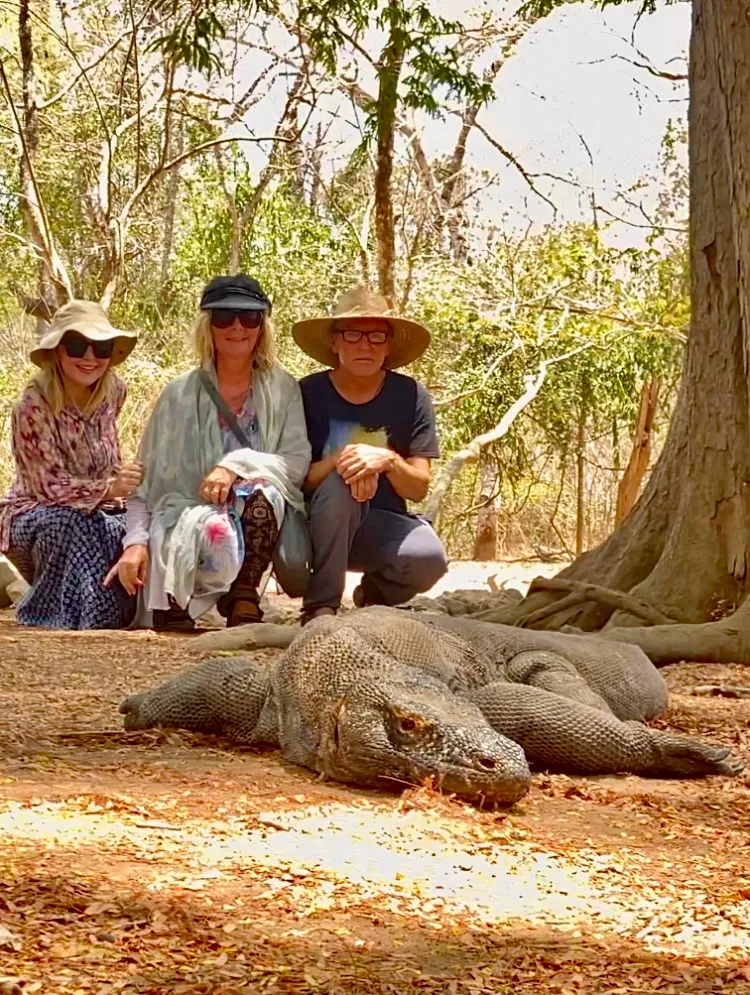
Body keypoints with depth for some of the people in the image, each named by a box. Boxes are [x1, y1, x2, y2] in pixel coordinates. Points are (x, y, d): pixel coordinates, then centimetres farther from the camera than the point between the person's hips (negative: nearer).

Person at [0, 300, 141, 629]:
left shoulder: (112, 392, -4)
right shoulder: (34, 407, -22)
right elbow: (50, 487, -26)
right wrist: (108, 489, -39)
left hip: (97, 512, 5)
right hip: (34, 514, -5)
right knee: (74, 527, -38)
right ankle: (49, 615, -15)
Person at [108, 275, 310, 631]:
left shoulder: (282, 390, 6)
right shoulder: (180, 395, 4)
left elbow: (298, 462, -6)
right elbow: (146, 478, 3)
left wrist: (238, 464, -22)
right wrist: (136, 541, -12)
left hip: (260, 526, 1)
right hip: (185, 518, -1)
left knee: (263, 489, -33)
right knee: (218, 532, -37)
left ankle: (243, 604, -15)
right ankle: (173, 601, -6)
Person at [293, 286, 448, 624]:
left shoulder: (410, 396, -2)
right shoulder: (309, 394, -5)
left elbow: (419, 489, -3)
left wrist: (389, 461, -24)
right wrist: (337, 460, -27)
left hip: (383, 526, 1)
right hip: (321, 527, -1)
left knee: (429, 557, -31)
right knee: (339, 484, -34)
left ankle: (375, 592, 7)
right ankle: (321, 606, -19)